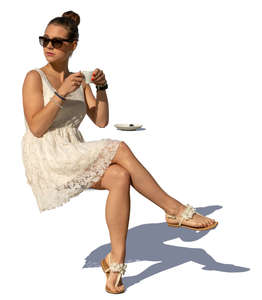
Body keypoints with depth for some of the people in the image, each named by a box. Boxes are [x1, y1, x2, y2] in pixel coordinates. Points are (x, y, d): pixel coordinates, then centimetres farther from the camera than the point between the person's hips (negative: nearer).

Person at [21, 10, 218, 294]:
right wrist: (62, 93, -20)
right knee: (119, 149, -24)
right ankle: (177, 210, -16)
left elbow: (101, 121, 5)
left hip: (73, 159, 6)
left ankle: (116, 260, -23)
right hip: (46, 158, -6)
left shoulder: (78, 82, 15)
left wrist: (101, 87, -9)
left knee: (120, 177, -24)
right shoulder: (35, 78, -1)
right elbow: (36, 128, -13)